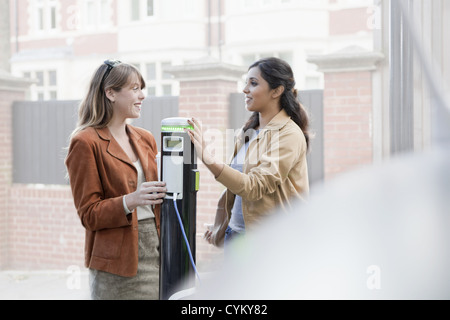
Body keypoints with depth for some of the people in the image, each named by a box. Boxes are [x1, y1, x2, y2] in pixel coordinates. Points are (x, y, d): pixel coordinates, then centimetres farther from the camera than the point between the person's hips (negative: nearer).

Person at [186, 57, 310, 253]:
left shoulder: (289, 134, -12)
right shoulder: (248, 132, 12)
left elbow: (255, 187, -23)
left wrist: (210, 162, -34)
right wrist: (220, 226, 16)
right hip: (236, 231, 7)